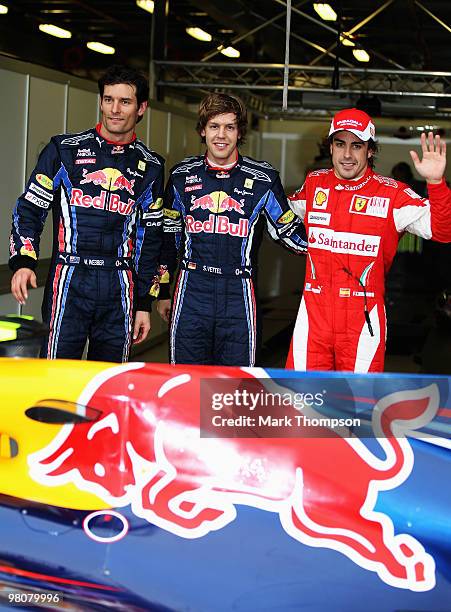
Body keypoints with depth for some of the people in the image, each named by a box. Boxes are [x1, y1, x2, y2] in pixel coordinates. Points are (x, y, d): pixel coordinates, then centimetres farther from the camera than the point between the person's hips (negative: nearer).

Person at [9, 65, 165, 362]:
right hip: (69, 281, -2)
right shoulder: (65, 149, 5)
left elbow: (151, 237, 14)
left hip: (120, 287, 3)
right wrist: (23, 262, -11)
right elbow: (29, 209, 6)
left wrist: (144, 303, 12)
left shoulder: (150, 166, 11)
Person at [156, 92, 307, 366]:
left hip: (240, 296, -1)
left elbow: (289, 232, 10)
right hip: (191, 291, 1)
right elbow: (168, 236, 17)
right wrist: (162, 292, 18)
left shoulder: (263, 178, 2)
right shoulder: (182, 176, 8)